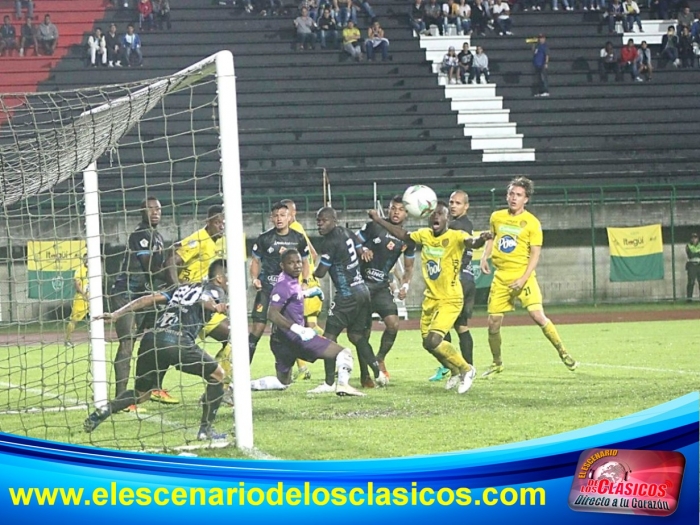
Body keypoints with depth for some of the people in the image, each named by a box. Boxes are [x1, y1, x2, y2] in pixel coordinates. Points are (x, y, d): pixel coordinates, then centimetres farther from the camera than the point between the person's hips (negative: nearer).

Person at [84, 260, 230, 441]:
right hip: (177, 341, -6)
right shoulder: (217, 291, 17)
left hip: (151, 339, 6)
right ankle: (206, 429, 9)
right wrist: (215, 307, -26)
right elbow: (204, 301, -9)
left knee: (141, 393, 23)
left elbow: (148, 299, 23)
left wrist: (116, 314, 20)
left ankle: (105, 410, -2)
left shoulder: (183, 288, 32)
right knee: (217, 375, 12)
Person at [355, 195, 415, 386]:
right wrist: (362, 250, -20)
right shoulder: (374, 226, -5)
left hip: (382, 287, 3)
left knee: (393, 324, -14)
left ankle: (380, 359, 11)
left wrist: (405, 285, 3)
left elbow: (408, 267, 19)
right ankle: (364, 374, 6)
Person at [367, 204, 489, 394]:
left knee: (433, 341, -20)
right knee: (428, 342, 13)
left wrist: (482, 240, -60)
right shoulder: (424, 235, 2)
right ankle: (455, 371, 39)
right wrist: (378, 220, 22)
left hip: (450, 300, -7)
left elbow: (471, 243, -38)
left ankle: (466, 370, 2)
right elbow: (403, 235, 19)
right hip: (431, 298, 7)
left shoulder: (455, 237, -17)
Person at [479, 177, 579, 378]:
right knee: (493, 322, 2)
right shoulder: (497, 217, 7)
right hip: (501, 276, 4)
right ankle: (497, 363, 23)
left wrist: (523, 279, -18)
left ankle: (563, 354, -2)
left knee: (538, 316, -17)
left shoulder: (532, 223, -7)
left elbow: (535, 254, -8)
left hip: (522, 276, -4)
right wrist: (484, 257, 8)